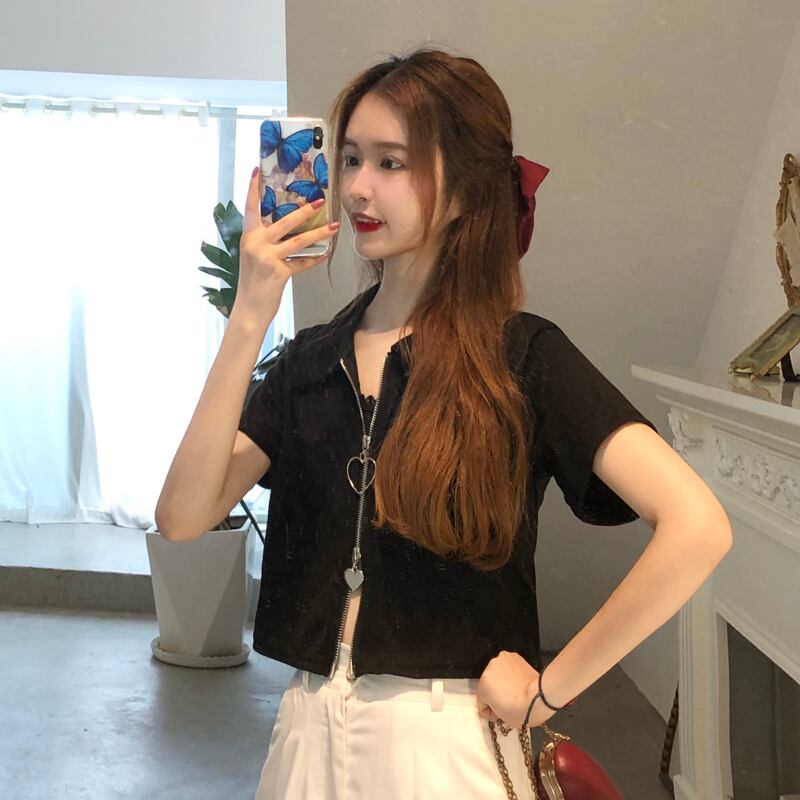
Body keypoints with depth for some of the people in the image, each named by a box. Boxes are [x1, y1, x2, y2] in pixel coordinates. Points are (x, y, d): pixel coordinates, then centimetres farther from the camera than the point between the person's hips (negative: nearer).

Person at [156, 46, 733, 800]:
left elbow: (697, 526, -22)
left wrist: (551, 687, -16)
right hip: (306, 730, 5)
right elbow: (182, 516, -8)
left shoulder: (520, 356, -11)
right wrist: (248, 319, -14)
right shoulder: (311, 357, 3)